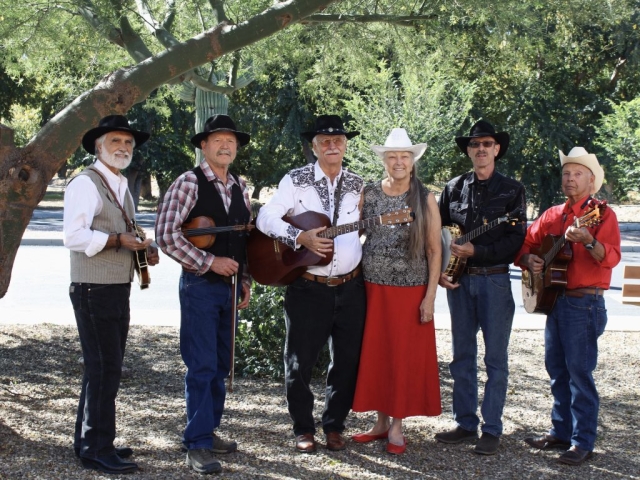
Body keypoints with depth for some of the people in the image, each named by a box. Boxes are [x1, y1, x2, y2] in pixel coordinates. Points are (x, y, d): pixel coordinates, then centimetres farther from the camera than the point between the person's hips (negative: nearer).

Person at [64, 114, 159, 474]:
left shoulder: (122, 187, 18)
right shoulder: (86, 183, -11)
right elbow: (73, 236, -20)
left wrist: (144, 248, 5)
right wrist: (117, 240, -23)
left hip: (118, 290, 9)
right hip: (94, 290, -9)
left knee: (107, 367, 14)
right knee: (103, 368, -7)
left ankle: (89, 441, 24)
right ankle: (97, 449, 1)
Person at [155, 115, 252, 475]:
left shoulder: (240, 187, 10)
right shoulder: (189, 183, -9)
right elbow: (167, 235, -16)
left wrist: (246, 281, 10)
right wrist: (210, 262, -16)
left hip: (230, 286, 6)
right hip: (200, 285, -6)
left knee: (221, 365, 12)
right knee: (202, 366, -6)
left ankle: (209, 430, 24)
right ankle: (198, 446, 0)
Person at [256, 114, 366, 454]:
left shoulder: (357, 185, 8)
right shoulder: (295, 181, -3)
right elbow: (266, 218, -12)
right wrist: (300, 238, -23)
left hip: (351, 288, 3)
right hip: (308, 288, -3)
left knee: (348, 361, 7)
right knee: (299, 361, 3)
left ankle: (334, 426, 24)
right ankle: (303, 429, 19)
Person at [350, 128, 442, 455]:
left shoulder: (425, 199, -4)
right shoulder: (368, 194, 3)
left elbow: (434, 250, -3)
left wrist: (430, 296, -8)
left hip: (411, 291, -2)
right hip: (373, 288, 2)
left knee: (404, 356, 3)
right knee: (374, 354, 7)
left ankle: (397, 426, 14)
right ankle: (382, 421, 21)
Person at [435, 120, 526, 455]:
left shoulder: (511, 190, 0)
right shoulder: (454, 188, 9)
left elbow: (516, 240, -7)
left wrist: (475, 251, -15)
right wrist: (438, 270, -3)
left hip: (494, 279, -4)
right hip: (458, 280, 4)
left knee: (495, 358, 0)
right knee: (462, 355, 8)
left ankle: (492, 430, 5)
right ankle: (465, 424, 16)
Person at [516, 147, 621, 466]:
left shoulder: (601, 214, -7)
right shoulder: (553, 215, 12)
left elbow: (611, 257, -20)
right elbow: (527, 243, 19)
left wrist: (588, 241, -38)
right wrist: (529, 259, -3)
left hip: (585, 303, -7)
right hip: (554, 299, 7)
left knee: (579, 372, -6)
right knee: (556, 370, 13)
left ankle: (582, 442, 0)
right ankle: (561, 432, 24)